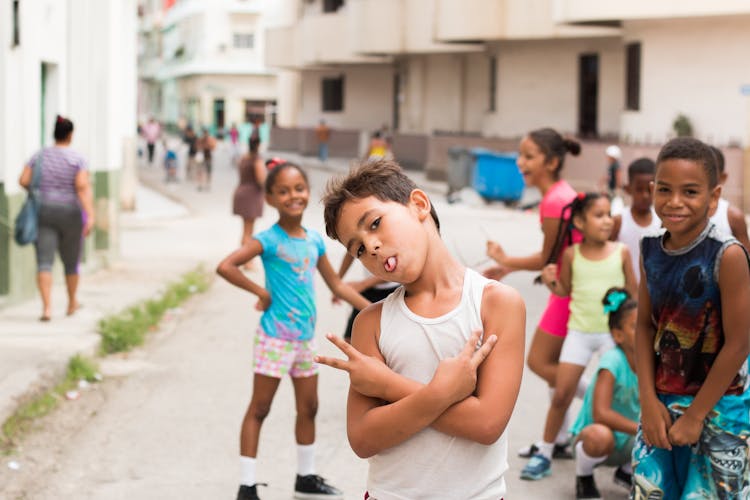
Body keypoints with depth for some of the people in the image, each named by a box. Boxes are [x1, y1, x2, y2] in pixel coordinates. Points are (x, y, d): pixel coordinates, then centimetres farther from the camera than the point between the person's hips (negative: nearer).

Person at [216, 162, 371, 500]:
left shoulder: (314, 240, 6)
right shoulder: (269, 240, -15)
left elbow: (336, 285, 16)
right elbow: (225, 266, -26)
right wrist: (261, 292, -19)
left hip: (305, 337, 7)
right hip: (275, 337, -7)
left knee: (308, 408, 15)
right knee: (259, 409, 0)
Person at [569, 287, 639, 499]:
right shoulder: (613, 361, -25)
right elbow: (601, 414, -33)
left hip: (626, 444, 6)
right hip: (588, 439, -6)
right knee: (600, 435, -39)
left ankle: (627, 471, 16)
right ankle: (584, 478, -4)